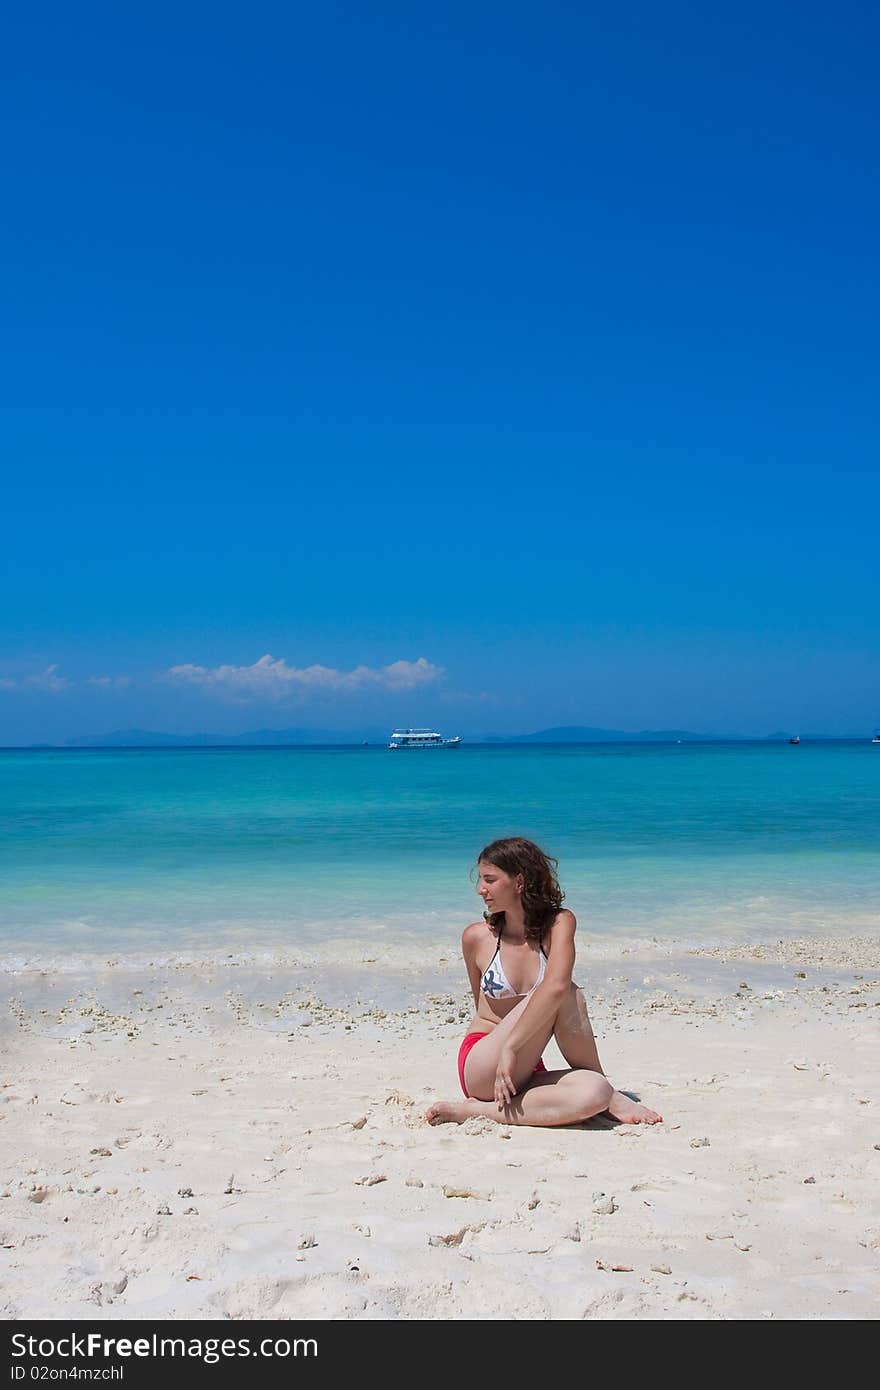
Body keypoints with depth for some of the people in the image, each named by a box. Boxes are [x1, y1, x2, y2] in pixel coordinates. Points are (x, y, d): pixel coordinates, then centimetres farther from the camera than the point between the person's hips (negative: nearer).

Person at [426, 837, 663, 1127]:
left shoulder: (559, 923, -4)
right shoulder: (476, 937, 0)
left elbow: (556, 985, -22)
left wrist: (511, 1047, -26)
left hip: (528, 1072, 1)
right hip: (481, 1068, -1)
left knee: (594, 1093, -32)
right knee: (567, 997, -23)